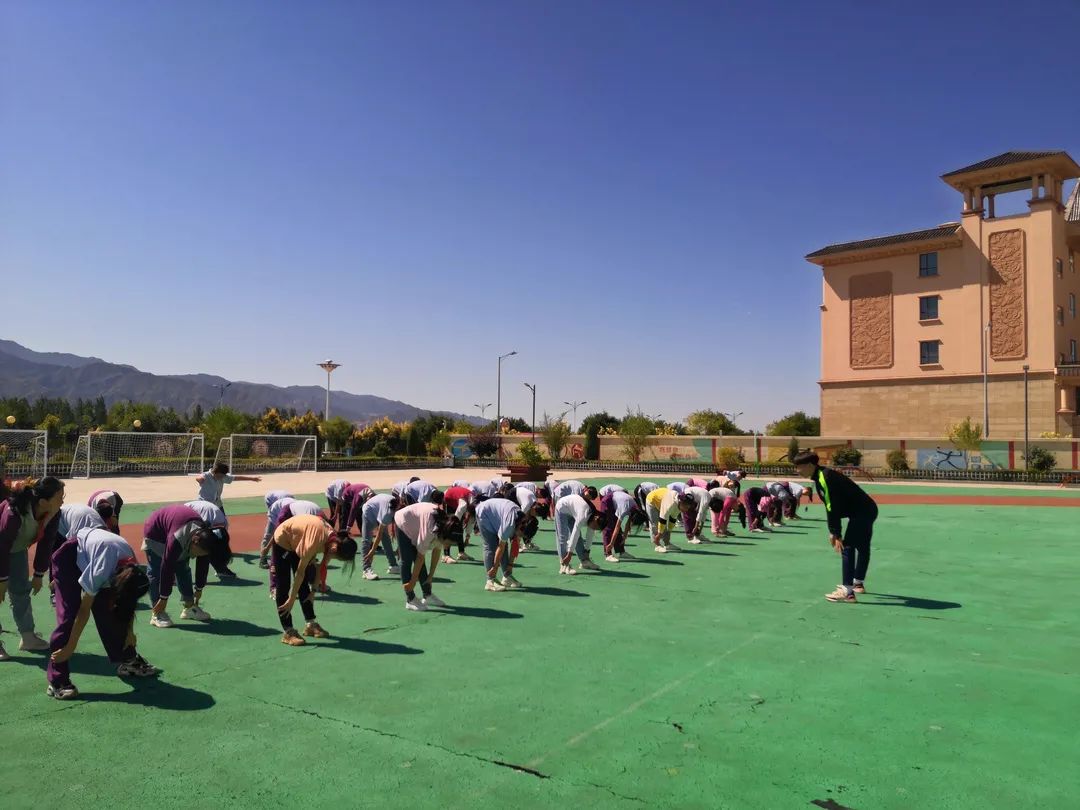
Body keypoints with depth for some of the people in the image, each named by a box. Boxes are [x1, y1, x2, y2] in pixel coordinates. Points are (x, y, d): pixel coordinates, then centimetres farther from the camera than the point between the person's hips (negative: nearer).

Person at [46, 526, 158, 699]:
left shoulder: (131, 569, -20)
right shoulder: (101, 569, -38)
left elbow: (129, 602, -2)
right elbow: (84, 611, -28)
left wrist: (129, 632, 5)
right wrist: (70, 648, -21)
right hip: (68, 559, -6)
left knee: (107, 610, 1)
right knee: (69, 615, -16)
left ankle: (127, 660, 13)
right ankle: (57, 682, -14)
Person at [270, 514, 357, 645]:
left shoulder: (333, 539, -17)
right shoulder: (315, 541, -39)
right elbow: (300, 572, -30)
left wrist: (313, 591, 0)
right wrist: (291, 600, -22)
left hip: (297, 542, 8)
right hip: (282, 541, -8)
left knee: (304, 584, 10)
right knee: (283, 587, -7)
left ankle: (310, 624, 17)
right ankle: (288, 632, -5)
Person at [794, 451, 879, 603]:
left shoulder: (824, 478, -22)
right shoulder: (820, 477, 9)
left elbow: (833, 508, -24)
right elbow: (830, 506, 12)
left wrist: (836, 534, -21)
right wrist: (833, 532, 10)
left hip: (862, 512, -11)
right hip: (868, 510, 11)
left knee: (847, 547, -12)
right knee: (862, 547, 24)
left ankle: (848, 592, -13)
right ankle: (858, 583, 41)